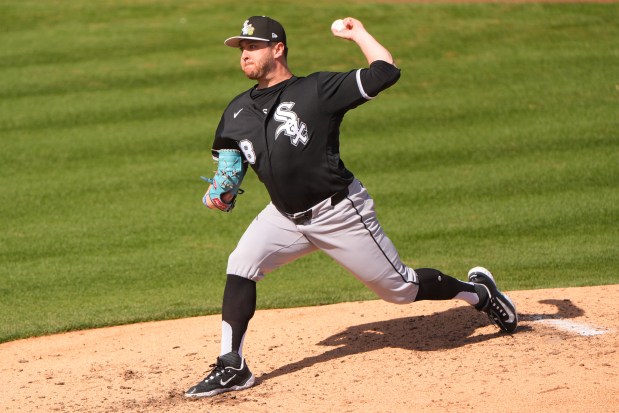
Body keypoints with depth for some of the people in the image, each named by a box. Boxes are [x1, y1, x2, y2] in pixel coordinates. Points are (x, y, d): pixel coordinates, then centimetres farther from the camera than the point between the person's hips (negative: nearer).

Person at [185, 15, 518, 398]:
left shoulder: (317, 89, -14)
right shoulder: (238, 111, 5)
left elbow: (385, 72, -20)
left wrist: (357, 32, -10)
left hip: (340, 214, -5)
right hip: (285, 216, 5)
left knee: (400, 288, 4)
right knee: (240, 266, -16)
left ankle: (478, 290, 30)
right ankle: (231, 367, -10)